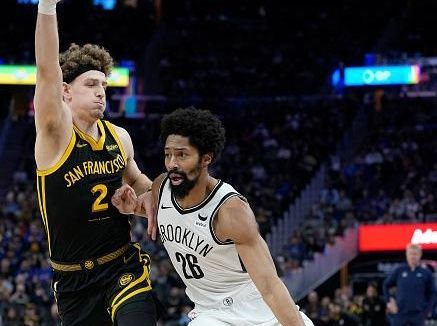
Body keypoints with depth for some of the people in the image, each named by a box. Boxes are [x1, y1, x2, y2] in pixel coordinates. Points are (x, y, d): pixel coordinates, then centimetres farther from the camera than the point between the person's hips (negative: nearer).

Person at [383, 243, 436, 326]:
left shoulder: (426, 273, 1)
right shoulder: (399, 271, 2)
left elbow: (432, 293, 8)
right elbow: (386, 285, 14)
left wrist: (426, 310, -2)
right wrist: (389, 301, 4)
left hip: (418, 315, 0)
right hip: (400, 314, 0)